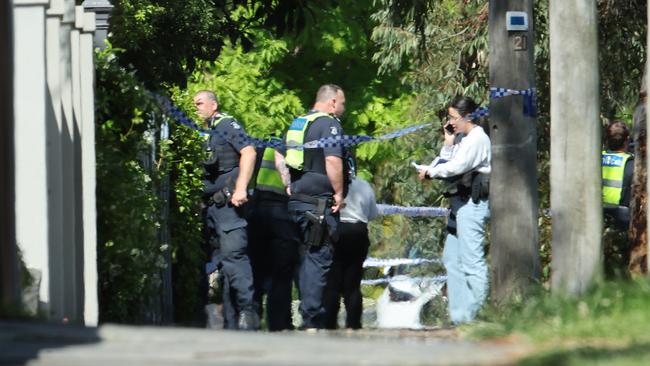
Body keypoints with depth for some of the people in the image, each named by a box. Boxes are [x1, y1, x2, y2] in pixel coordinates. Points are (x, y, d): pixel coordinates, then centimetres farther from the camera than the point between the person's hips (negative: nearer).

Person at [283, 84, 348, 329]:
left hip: (296, 199, 9)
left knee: (304, 259, 13)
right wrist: (338, 193, -13)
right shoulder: (328, 124, -9)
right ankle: (312, 320, -12)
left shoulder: (297, 124, 19)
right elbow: (333, 160, -20)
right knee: (317, 259, -8)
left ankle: (308, 316, 17)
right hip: (319, 203, -9)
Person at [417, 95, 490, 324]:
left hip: (471, 203, -11)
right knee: (452, 259, 11)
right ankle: (457, 314, 14)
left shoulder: (477, 139, -10)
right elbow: (447, 164, 16)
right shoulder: (461, 139, 19)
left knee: (472, 262, -11)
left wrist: (430, 172, -6)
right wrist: (448, 143, 7)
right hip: (459, 203, 11)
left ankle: (471, 316, -12)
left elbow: (457, 166, -18)